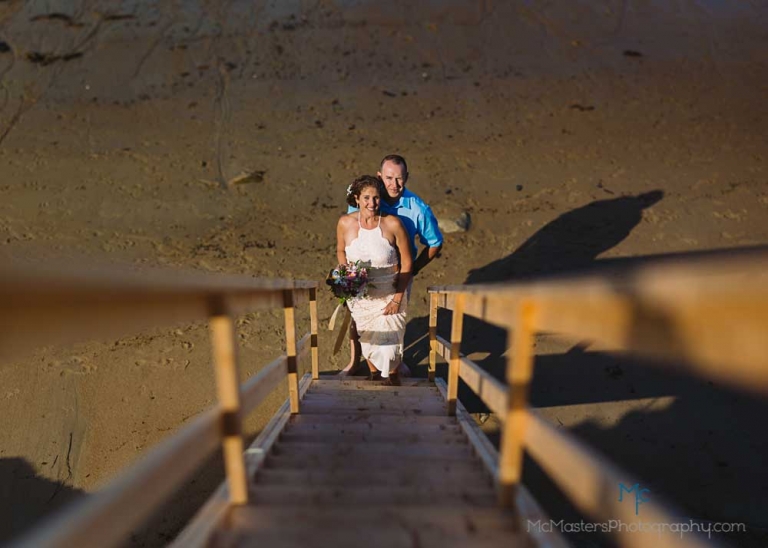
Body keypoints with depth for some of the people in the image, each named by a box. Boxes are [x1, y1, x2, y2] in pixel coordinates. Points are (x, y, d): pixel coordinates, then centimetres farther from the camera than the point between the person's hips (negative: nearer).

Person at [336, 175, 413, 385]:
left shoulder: (393, 224, -19)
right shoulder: (345, 223, -12)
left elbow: (407, 263, -11)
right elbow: (340, 251, 8)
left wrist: (398, 298, -12)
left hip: (389, 294, -2)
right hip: (359, 296, 2)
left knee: (390, 341, 5)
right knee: (366, 338, 18)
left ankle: (393, 376, 37)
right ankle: (373, 374, 46)